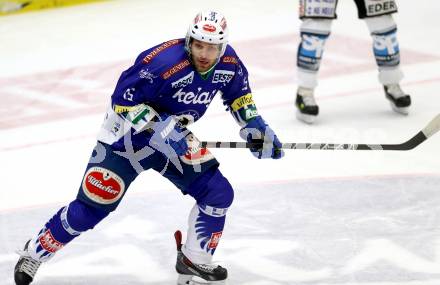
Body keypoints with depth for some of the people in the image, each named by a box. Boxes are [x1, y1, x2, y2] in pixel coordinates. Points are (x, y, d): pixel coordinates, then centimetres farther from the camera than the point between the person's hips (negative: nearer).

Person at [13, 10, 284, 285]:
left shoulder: (229, 63, -12)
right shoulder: (163, 61, -33)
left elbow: (238, 93, 10)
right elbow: (123, 99, -28)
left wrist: (255, 124, -1)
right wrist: (158, 127, -34)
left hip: (176, 136, 6)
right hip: (128, 132, -6)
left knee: (219, 192, -5)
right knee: (93, 206, -6)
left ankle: (194, 259, 16)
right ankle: (34, 252, 12)